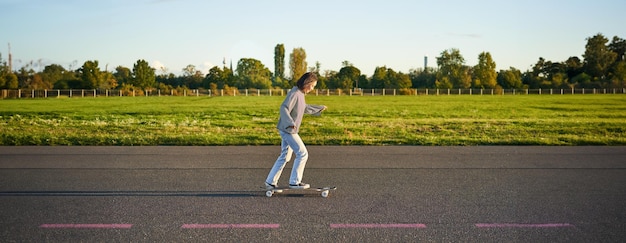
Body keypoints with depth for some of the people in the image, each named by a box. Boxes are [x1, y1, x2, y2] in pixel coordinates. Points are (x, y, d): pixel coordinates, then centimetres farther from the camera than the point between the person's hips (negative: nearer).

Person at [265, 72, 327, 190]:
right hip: (287, 130, -10)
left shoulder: (301, 93, 12)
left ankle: (270, 182, 21)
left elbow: (304, 108, 29)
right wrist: (290, 123, -42)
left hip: (290, 130, 10)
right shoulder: (294, 93, -18)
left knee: (285, 156, 14)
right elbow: (284, 109, -29)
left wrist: (319, 108, 38)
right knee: (302, 153, -6)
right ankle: (294, 182, 2)